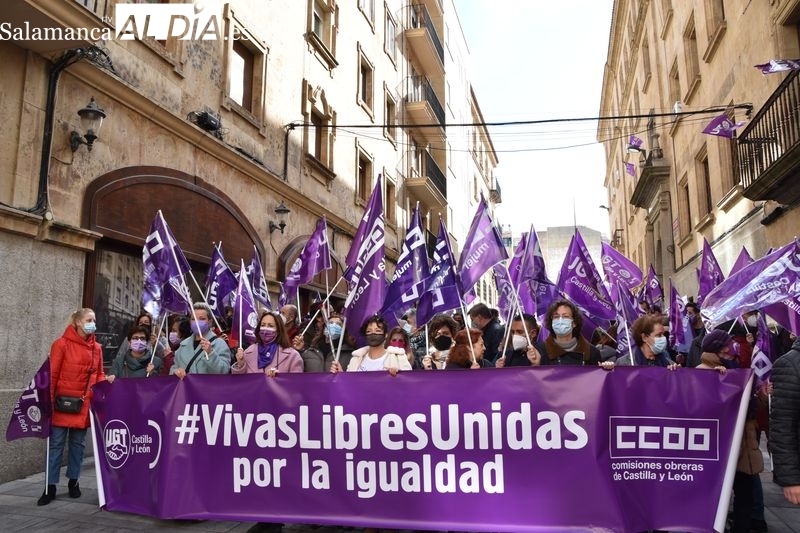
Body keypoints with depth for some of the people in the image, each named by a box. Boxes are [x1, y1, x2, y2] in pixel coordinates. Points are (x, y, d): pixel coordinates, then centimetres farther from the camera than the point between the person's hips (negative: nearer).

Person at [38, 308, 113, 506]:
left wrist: (106, 380, -8)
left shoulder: (97, 348, 8)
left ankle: (73, 481, 23)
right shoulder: (62, 344, -6)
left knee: (78, 443, 12)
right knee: (56, 443, 1)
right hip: (63, 403, -4)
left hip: (84, 404, 4)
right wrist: (48, 401, -11)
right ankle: (50, 486, 9)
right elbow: (52, 374, -7)